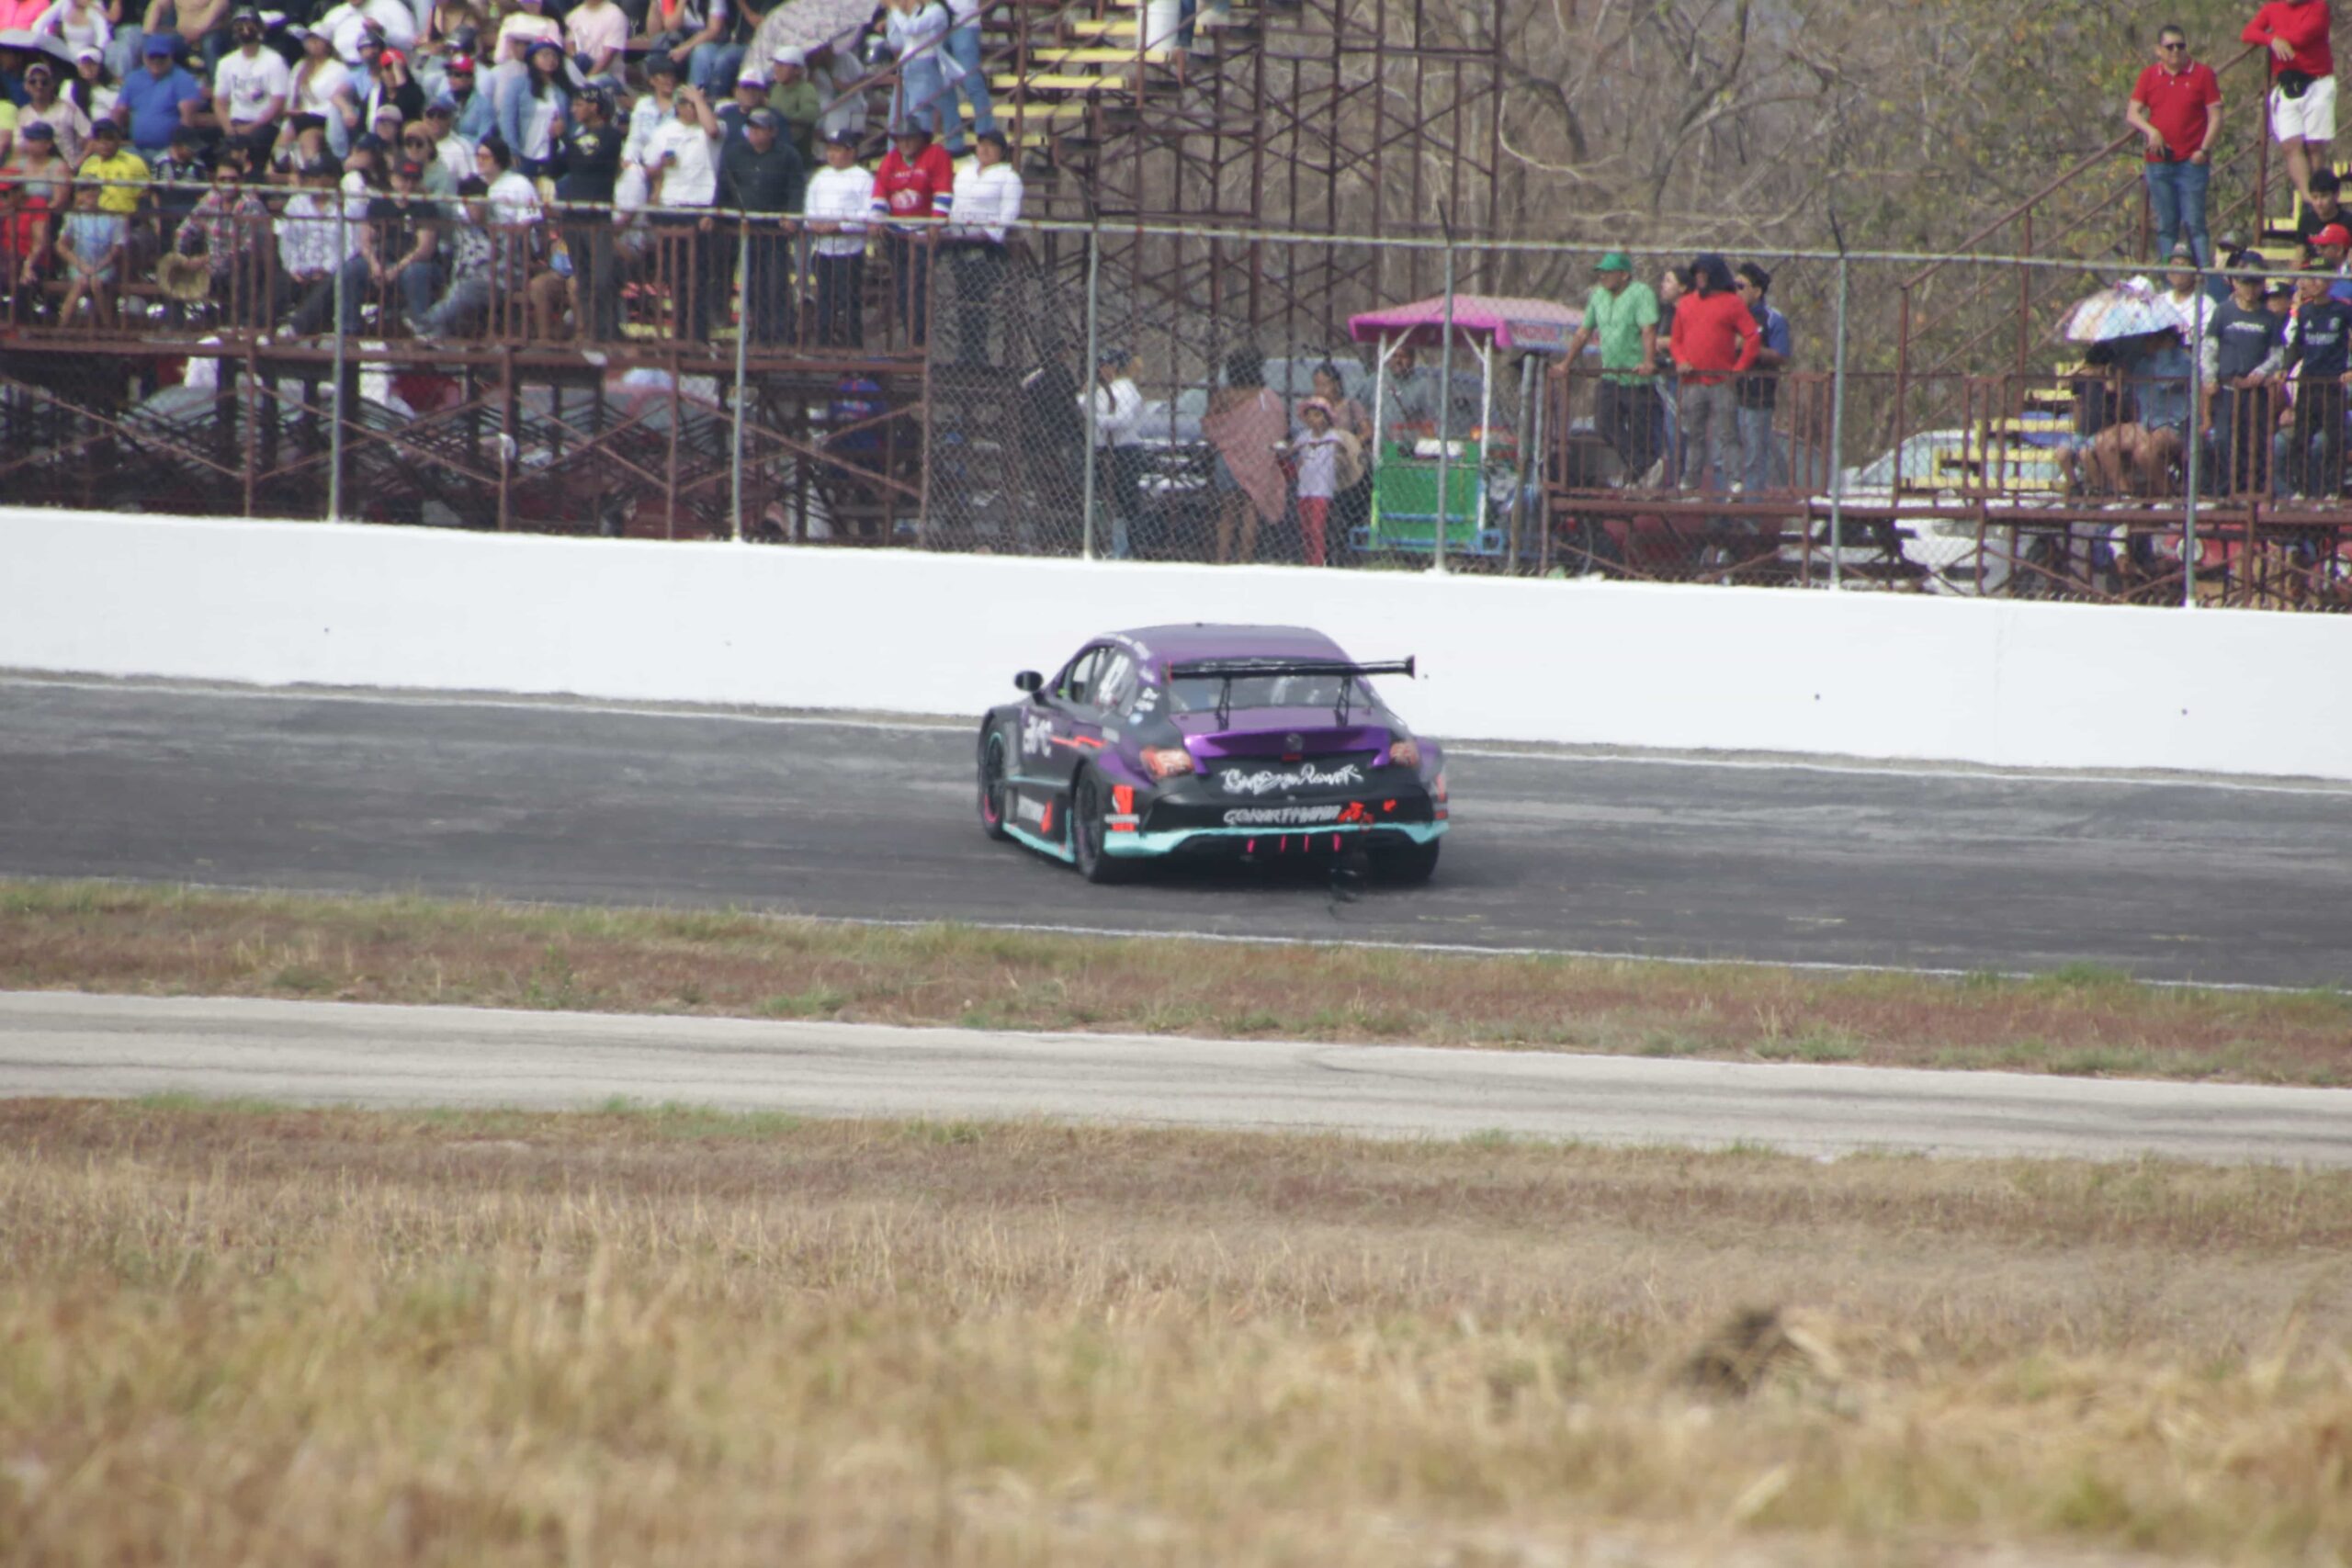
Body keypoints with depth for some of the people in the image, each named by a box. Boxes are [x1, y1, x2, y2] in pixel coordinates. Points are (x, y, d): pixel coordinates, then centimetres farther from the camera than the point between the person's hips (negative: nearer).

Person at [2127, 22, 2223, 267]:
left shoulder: (2202, 74, 2)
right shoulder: (2149, 76, 10)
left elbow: (2215, 116, 0)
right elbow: (2132, 114, 7)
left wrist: (2204, 150, -11)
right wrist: (2150, 130, -13)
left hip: (2192, 162, -3)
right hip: (2158, 162, 3)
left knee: (2194, 223, -8)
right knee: (2165, 226, 5)